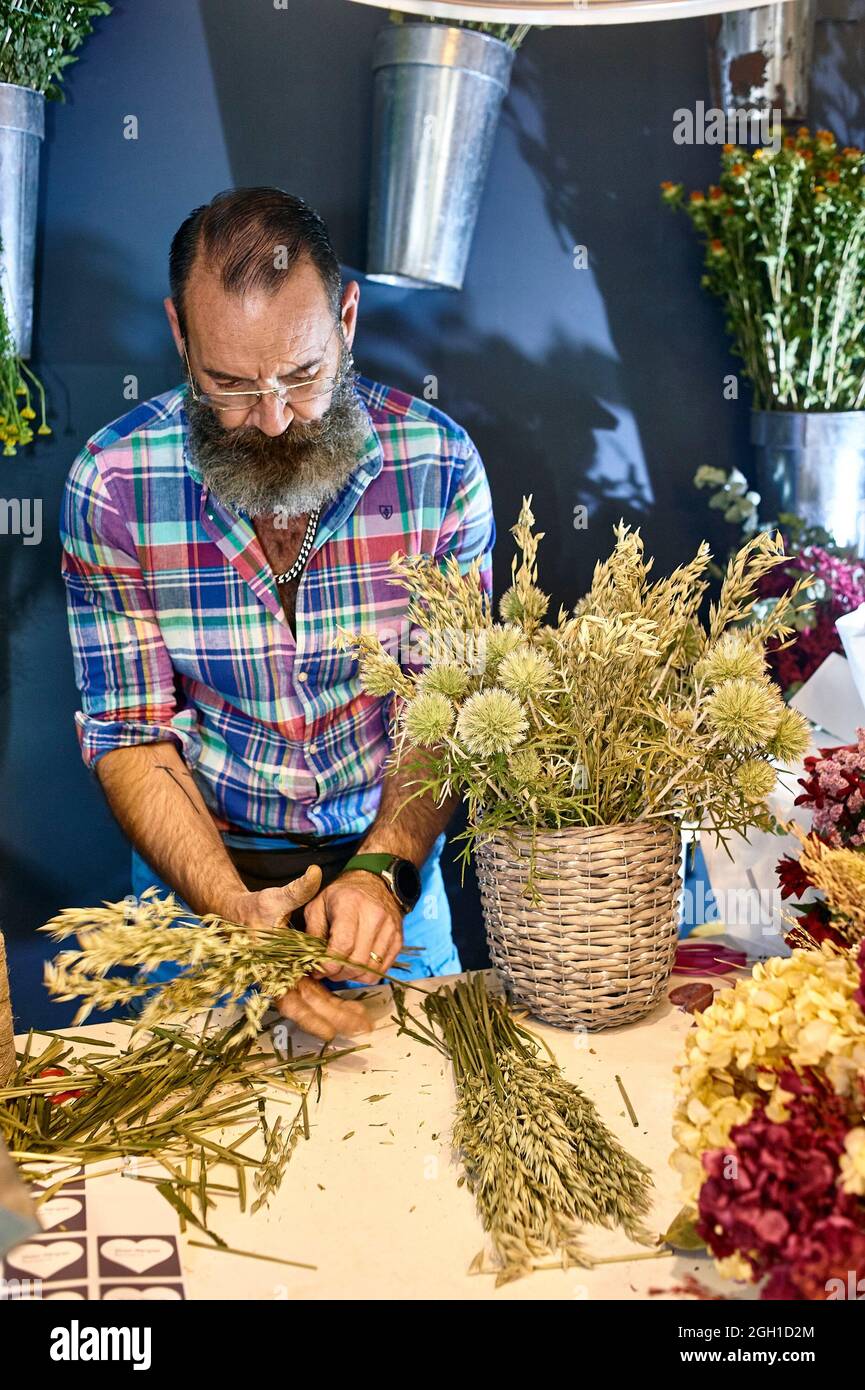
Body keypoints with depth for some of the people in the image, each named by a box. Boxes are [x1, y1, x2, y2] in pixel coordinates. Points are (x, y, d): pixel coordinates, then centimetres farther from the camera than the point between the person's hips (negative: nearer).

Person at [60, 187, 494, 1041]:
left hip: (390, 855, 1)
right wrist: (233, 908, -26)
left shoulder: (439, 464, -12)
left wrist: (381, 868, -25)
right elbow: (131, 736, -11)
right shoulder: (113, 482, -13)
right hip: (198, 873, 0)